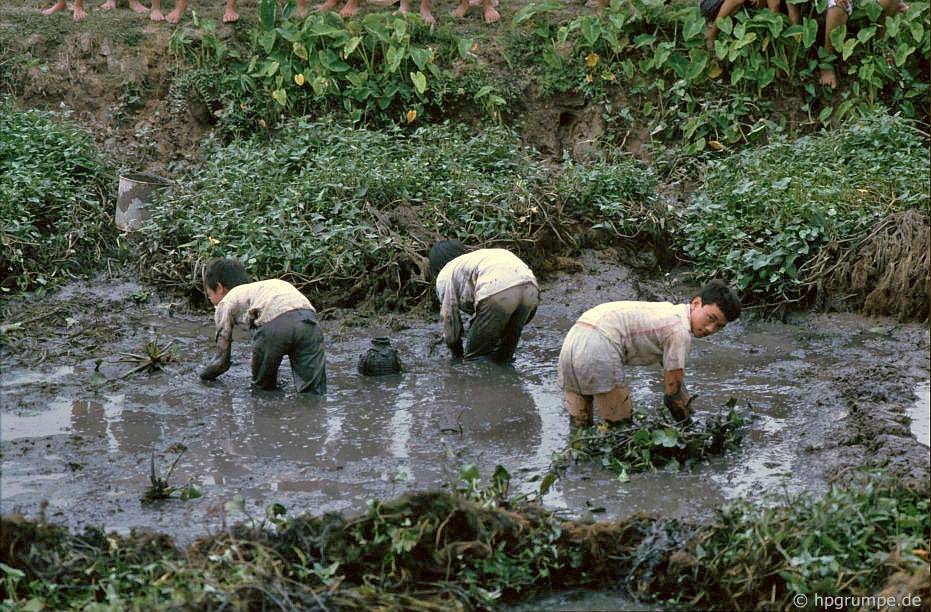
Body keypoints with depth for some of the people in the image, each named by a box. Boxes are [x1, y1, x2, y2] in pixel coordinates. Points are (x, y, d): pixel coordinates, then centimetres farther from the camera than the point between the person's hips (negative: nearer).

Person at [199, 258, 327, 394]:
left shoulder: (226, 302, 28)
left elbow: (223, 358, 29)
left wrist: (205, 374, 48)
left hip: (275, 324, -5)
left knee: (262, 387, 17)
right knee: (315, 393, -2)